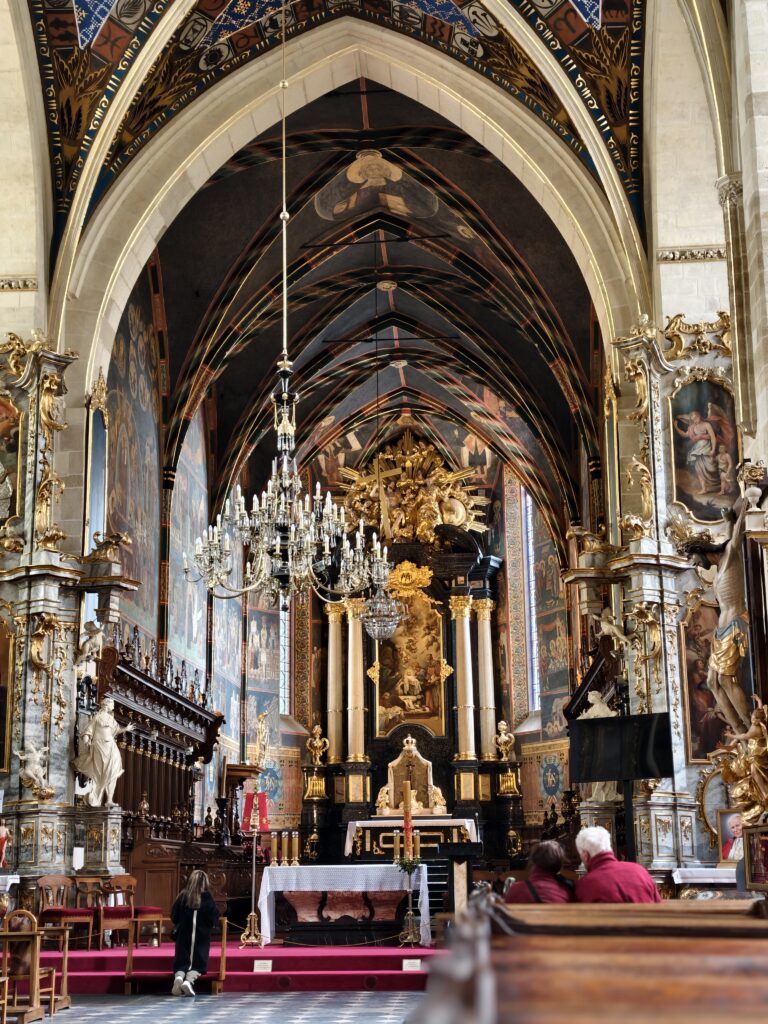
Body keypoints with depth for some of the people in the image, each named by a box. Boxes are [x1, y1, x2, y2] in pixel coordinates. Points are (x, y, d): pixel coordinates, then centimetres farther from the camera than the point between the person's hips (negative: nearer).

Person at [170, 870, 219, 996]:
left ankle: (178, 977, -23)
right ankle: (189, 980, -25)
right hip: (201, 936, -2)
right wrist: (211, 924, 15)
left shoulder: (182, 896, -2)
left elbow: (174, 916, 3)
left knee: (181, 962, 8)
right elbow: (214, 917, -7)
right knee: (198, 963, 3)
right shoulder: (207, 898, -8)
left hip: (183, 935, 2)